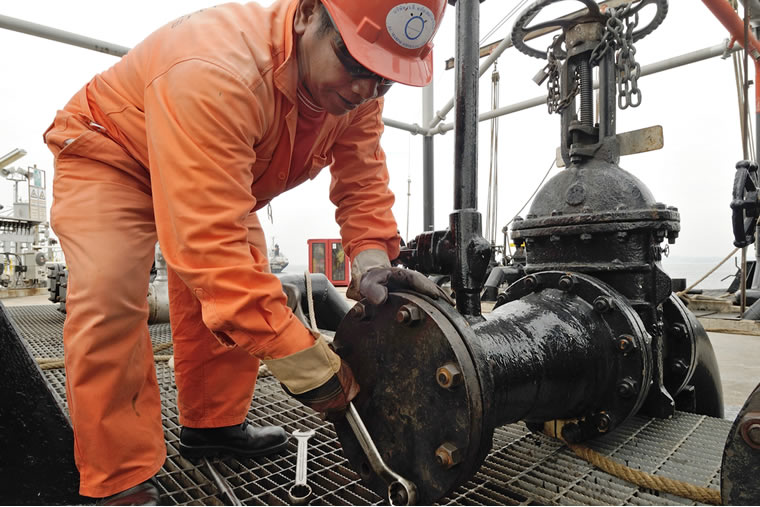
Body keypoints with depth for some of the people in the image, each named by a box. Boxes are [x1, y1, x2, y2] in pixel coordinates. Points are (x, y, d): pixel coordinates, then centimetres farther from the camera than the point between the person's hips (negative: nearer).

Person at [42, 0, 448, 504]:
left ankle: (213, 425, 18)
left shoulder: (359, 89, -19)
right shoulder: (215, 74, -43)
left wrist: (372, 257, -34)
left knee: (248, 287, -1)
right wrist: (296, 354, -45)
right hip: (108, 152, -6)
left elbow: (363, 181, -13)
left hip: (223, 175, 7)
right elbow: (206, 239, -47)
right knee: (110, 297, -24)